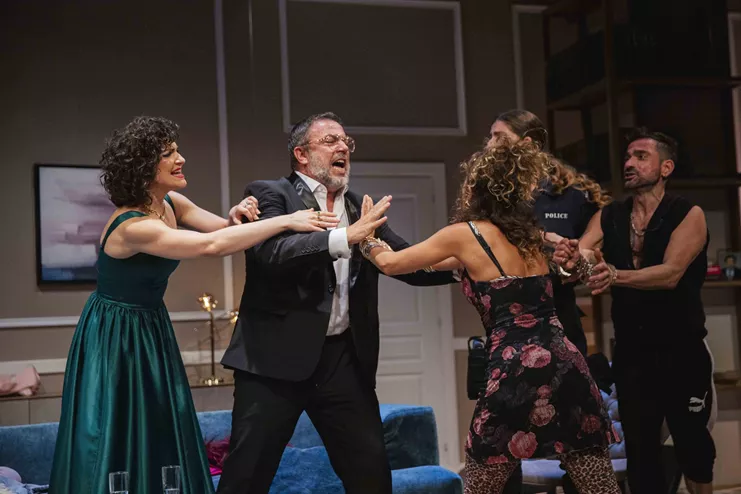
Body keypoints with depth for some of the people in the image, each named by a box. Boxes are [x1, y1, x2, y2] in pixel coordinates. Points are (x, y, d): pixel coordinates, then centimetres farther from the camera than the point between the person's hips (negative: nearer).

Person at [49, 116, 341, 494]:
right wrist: (287, 221, -35)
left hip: (151, 329, 8)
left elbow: (222, 230, 0)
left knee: (161, 436, 11)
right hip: (115, 339, -8)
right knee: (117, 444, 1)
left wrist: (236, 217, -25)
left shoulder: (171, 203, -1)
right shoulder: (132, 226, -28)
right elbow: (212, 245, -36)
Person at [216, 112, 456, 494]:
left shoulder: (361, 208, 16)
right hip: (278, 355, -5)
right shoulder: (270, 194, -1)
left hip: (344, 357, 5)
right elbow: (271, 252, -20)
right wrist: (345, 237, -28)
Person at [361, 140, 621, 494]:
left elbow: (390, 263, 11)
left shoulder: (464, 234, 1)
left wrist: (368, 237, 32)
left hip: (517, 370, -6)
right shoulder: (527, 233, 19)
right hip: (565, 362, 6)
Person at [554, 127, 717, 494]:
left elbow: (671, 274, -24)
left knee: (692, 443, 10)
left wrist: (615, 275, -41)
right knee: (639, 450, 11)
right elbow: (579, 257, -13)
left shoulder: (688, 215, -10)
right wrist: (570, 259, -38)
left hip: (682, 350, -3)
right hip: (631, 352, 4)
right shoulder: (607, 218, 3)